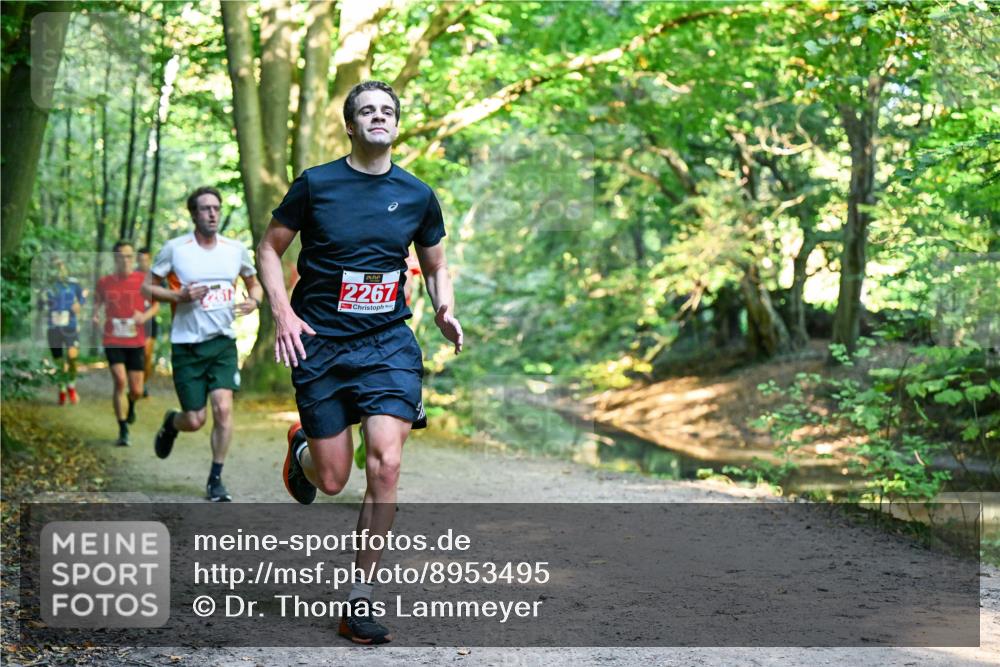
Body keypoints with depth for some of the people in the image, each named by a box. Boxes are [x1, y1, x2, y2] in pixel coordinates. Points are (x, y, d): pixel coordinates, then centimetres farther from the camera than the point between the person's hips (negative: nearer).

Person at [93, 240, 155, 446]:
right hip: (113, 341, -1)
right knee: (120, 381, -16)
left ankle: (131, 405, 43)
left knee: (136, 390, 4)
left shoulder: (143, 280, -2)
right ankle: (123, 431, -7)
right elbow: (97, 301, 16)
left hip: (136, 343, 1)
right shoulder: (104, 282, 1)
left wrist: (145, 316, -12)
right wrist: (95, 315, -5)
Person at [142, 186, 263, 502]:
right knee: (195, 420, -1)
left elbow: (254, 284, 18)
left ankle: (215, 480, -1)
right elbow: (148, 287, 1)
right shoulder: (175, 248, -5)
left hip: (223, 342, 2)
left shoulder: (236, 249, 4)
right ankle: (171, 423, 37)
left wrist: (254, 301, -4)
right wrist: (179, 296, -16)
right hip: (187, 344, -2)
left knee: (223, 407, -15)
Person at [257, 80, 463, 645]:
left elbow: (436, 265, 18)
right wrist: (283, 312, -9)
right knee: (332, 481, 2)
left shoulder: (418, 195, 5)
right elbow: (270, 249, 6)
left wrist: (446, 311, -2)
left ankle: (360, 598, -3)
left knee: (386, 463, -15)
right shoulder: (315, 185, -2)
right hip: (320, 344, -1)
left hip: (388, 344, 1)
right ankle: (301, 447, 42)